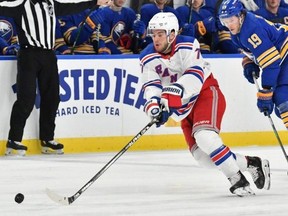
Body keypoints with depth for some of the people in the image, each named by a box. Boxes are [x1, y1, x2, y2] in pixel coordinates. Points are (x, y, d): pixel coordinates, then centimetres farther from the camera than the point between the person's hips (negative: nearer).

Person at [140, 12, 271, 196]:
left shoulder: (187, 46, -18)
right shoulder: (148, 58, -5)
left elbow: (195, 76, -29)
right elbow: (151, 86, -15)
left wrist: (174, 92, -44)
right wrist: (153, 104, -37)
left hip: (206, 93, -6)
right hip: (184, 107, 6)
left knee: (204, 136, -31)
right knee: (203, 157, -5)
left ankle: (237, 179, -24)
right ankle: (251, 164, 10)